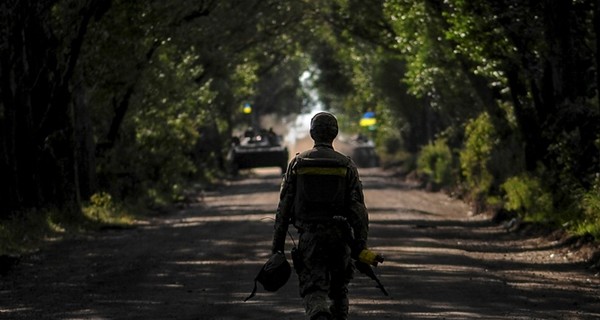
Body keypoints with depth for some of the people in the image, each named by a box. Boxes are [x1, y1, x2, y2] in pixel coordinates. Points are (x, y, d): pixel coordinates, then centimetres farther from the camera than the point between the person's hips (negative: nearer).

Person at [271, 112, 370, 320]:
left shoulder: (297, 163, 2)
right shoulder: (346, 165, 2)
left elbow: (284, 207, 1)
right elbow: (358, 208, -3)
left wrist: (277, 246, 5)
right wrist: (361, 246, -1)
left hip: (308, 237, -1)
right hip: (339, 237, 1)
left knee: (314, 290, -6)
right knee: (338, 290, 18)